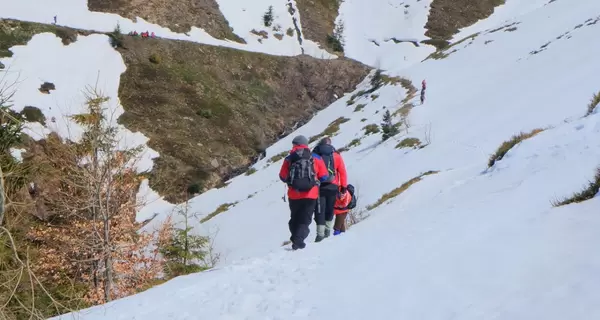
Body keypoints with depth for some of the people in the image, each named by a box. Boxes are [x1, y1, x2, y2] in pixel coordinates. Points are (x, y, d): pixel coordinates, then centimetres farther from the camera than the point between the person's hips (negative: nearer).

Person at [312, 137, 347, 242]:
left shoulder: (314, 155, 4)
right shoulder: (336, 155, 5)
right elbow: (342, 172, 3)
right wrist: (344, 186, 8)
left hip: (319, 186, -1)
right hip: (332, 186, 1)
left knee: (319, 210, 0)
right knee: (330, 209, 18)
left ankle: (320, 233, -7)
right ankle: (327, 230, 23)